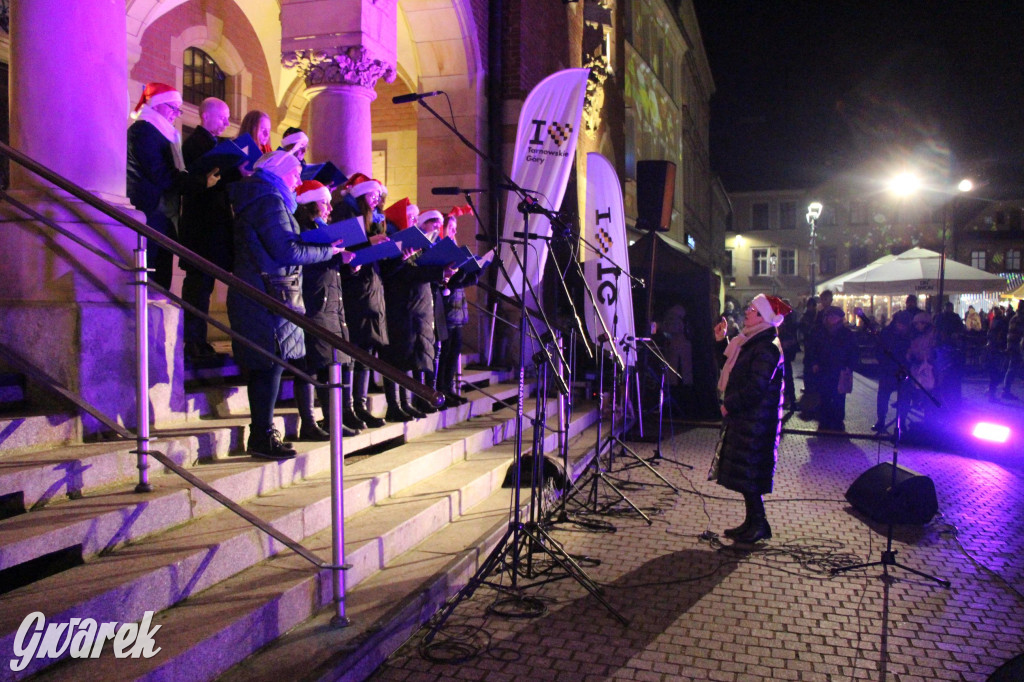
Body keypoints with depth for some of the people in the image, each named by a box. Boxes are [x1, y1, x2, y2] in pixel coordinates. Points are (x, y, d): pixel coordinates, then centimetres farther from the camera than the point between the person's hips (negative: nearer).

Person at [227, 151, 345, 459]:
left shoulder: (258, 199, 21)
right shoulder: (270, 201, -11)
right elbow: (287, 251, -17)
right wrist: (328, 251, -8)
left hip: (258, 292, 10)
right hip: (268, 295, -10)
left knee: (263, 366, 12)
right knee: (271, 363, -7)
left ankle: (262, 434, 19)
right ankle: (263, 437, -2)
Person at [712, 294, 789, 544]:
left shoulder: (767, 348, -18)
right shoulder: (750, 342, 13)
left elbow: (755, 388, -23)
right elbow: (729, 367, 20)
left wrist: (730, 404, -14)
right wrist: (721, 341, 13)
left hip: (755, 421, -10)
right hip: (743, 418, 10)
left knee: (748, 474, -2)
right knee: (742, 474, 14)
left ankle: (759, 525, 10)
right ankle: (752, 521, 24)